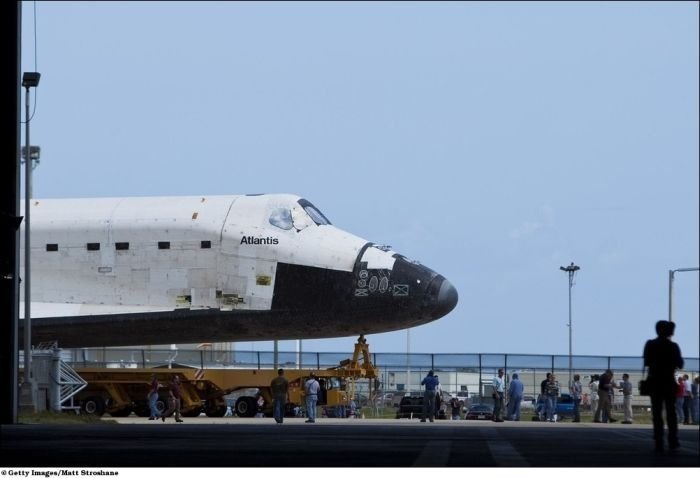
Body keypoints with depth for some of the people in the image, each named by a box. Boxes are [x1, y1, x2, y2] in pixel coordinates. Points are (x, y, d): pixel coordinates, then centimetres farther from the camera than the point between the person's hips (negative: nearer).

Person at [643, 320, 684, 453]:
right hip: (669, 381, 0)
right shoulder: (673, 346, -6)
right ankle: (673, 441, 3)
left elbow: (646, 362, 4)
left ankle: (659, 444, -6)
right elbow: (680, 364, -2)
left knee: (657, 413, 2)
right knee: (671, 412, 10)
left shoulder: (650, 345, -3)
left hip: (655, 382, 1)